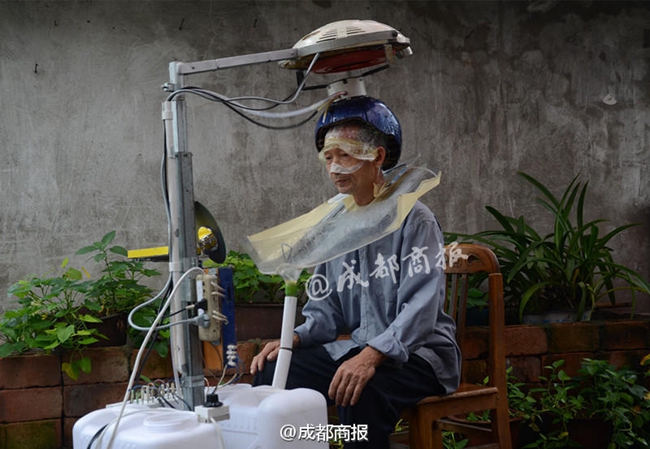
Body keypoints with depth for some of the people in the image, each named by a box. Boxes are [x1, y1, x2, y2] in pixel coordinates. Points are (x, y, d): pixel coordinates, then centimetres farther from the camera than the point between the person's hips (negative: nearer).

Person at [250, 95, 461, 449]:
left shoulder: (413, 219, -10)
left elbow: (420, 310, -20)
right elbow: (327, 309, 13)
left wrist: (370, 357, -34)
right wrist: (293, 340, -8)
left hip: (418, 353, -6)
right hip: (357, 349, 6)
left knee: (361, 391, -36)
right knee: (272, 371, -12)